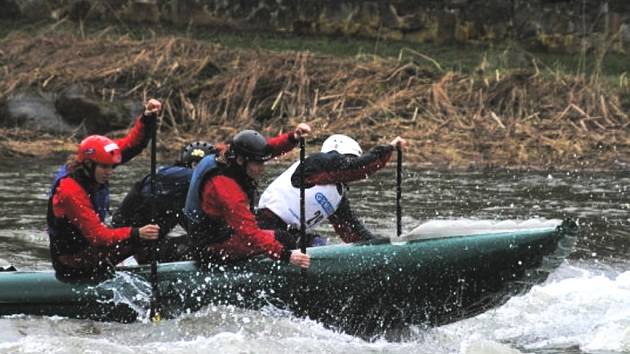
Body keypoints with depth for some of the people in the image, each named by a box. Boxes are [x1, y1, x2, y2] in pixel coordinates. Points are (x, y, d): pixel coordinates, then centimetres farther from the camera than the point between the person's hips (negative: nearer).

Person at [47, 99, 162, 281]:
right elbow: (97, 236, -32)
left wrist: (148, 118, -20)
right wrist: (137, 234, -40)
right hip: (72, 264, -9)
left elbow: (132, 143, -3)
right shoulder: (70, 192, -29)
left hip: (89, 243, 9)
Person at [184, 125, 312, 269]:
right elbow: (249, 233, -35)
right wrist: (286, 255, -40)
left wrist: (294, 137, -23)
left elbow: (273, 147, -2)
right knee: (279, 238, -20)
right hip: (211, 250, -10)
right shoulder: (225, 187, -31)